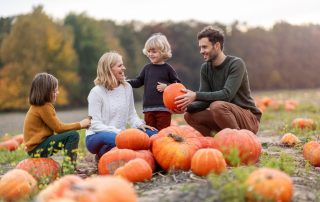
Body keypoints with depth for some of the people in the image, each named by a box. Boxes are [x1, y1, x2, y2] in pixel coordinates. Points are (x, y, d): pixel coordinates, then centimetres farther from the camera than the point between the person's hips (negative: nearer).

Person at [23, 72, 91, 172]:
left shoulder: (38, 106, 13)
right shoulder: (44, 107, -16)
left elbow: (57, 126, 11)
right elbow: (58, 128, -14)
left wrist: (78, 124, 4)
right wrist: (80, 124, -5)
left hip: (35, 147, 10)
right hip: (38, 149, -10)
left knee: (70, 134, 18)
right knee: (73, 135, -17)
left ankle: (69, 166, 10)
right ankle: (68, 168, -16)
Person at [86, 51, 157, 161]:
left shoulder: (127, 87, 5)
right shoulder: (96, 92, -10)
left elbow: (131, 114, 12)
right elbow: (95, 124, -14)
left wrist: (140, 124, -9)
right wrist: (117, 132, -27)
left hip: (119, 135, 5)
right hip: (96, 137, -5)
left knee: (150, 133, -16)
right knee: (116, 139, -39)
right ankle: (101, 158, -6)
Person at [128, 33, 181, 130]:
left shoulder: (167, 68, 0)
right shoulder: (147, 68, 11)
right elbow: (138, 81, 12)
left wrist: (167, 87, -14)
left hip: (163, 108, -4)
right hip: (148, 108, 4)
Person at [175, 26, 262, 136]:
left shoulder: (236, 64, -15)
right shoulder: (205, 68, 4)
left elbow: (227, 95, -28)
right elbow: (205, 100, -2)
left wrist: (196, 96, -33)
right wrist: (187, 106, -22)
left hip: (249, 119, -6)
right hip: (227, 118, 6)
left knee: (217, 105, -33)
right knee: (190, 115, -8)